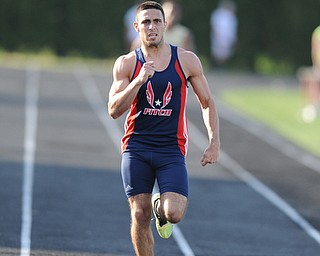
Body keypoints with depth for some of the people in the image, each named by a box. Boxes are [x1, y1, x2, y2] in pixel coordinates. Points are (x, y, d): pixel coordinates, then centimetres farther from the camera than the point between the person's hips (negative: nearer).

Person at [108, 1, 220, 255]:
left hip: (171, 149, 0)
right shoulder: (126, 64, 1)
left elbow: (207, 103, 10)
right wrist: (138, 81, -19)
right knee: (140, 217, -3)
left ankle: (161, 208, 22)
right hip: (136, 148, 0)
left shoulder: (187, 61, 2)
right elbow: (114, 110, -6)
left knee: (174, 213, -16)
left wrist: (214, 143, 1)